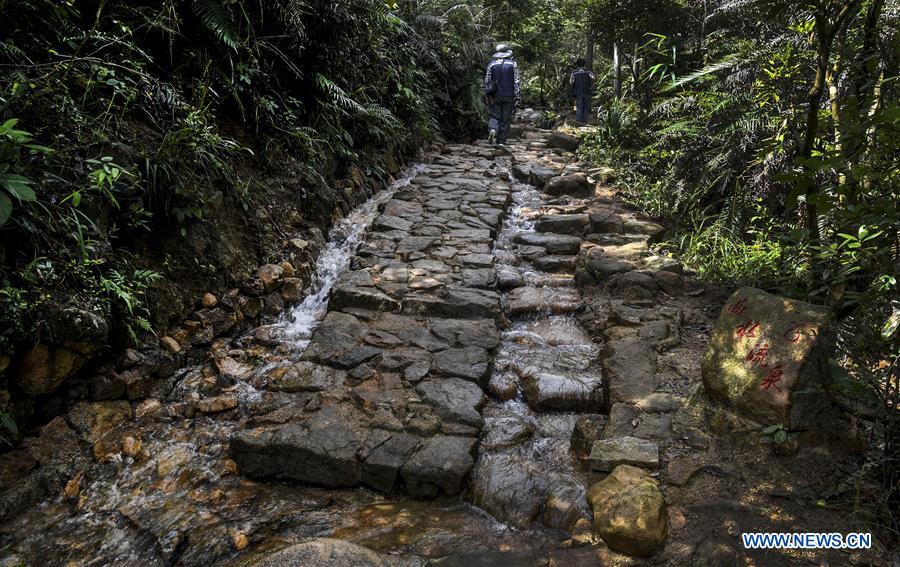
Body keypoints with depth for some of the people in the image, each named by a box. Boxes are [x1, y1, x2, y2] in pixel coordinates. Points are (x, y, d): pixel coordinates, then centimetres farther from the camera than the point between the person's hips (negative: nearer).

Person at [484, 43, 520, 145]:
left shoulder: (491, 64, 4)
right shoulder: (513, 64, 0)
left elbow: (487, 81, 3)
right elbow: (516, 82, -4)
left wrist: (487, 95, 10)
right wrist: (516, 97, -2)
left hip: (495, 96, 1)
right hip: (508, 96, -1)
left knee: (494, 115, 9)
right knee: (505, 118, 6)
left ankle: (492, 130, -21)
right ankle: (501, 141, 6)